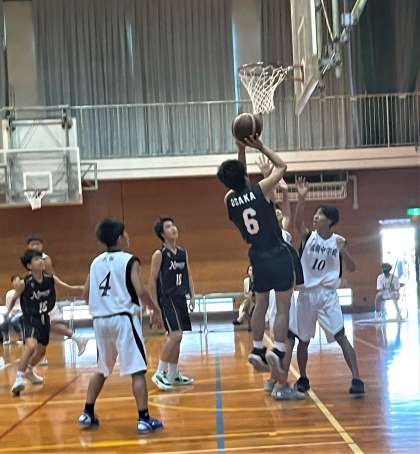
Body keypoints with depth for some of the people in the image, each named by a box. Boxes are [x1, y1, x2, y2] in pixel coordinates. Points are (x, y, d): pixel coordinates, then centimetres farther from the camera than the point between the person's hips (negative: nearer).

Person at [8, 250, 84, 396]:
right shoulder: (24, 283, -17)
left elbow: (70, 290, -2)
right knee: (31, 345, -30)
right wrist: (8, 312, -3)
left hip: (44, 318, 5)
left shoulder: (51, 279, -8)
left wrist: (86, 288, -13)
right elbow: (14, 298, 2)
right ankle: (19, 377, -21)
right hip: (31, 319, -5)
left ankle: (29, 371, 46)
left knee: (41, 350, 18)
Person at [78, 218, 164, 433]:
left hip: (100, 320, 6)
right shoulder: (130, 261, -7)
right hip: (124, 319, -6)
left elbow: (86, 294, 11)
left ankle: (87, 414, 22)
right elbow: (140, 291, -16)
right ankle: (144, 419, -4)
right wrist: (155, 310, -3)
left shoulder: (96, 262, 10)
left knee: (102, 369, 21)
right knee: (137, 370, -2)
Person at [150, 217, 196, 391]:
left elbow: (188, 275, 17)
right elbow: (152, 281, -8)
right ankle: (160, 373, -8)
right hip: (166, 299, -7)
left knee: (176, 337, 11)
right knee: (175, 335, -17)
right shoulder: (159, 254, -9)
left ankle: (173, 375, 20)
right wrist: (154, 305, -11)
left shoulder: (183, 252, 10)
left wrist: (192, 296, 9)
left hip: (180, 298, 7)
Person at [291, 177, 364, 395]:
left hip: (328, 294, -1)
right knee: (303, 340, 10)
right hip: (307, 293, 1)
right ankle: (303, 379, 27)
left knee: (341, 337, -11)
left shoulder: (338, 241, -1)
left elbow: (351, 268, 0)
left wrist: (343, 251, -19)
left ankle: (356, 379, -10)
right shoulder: (308, 236, -3)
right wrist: (301, 197, -38)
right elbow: (297, 222, -24)